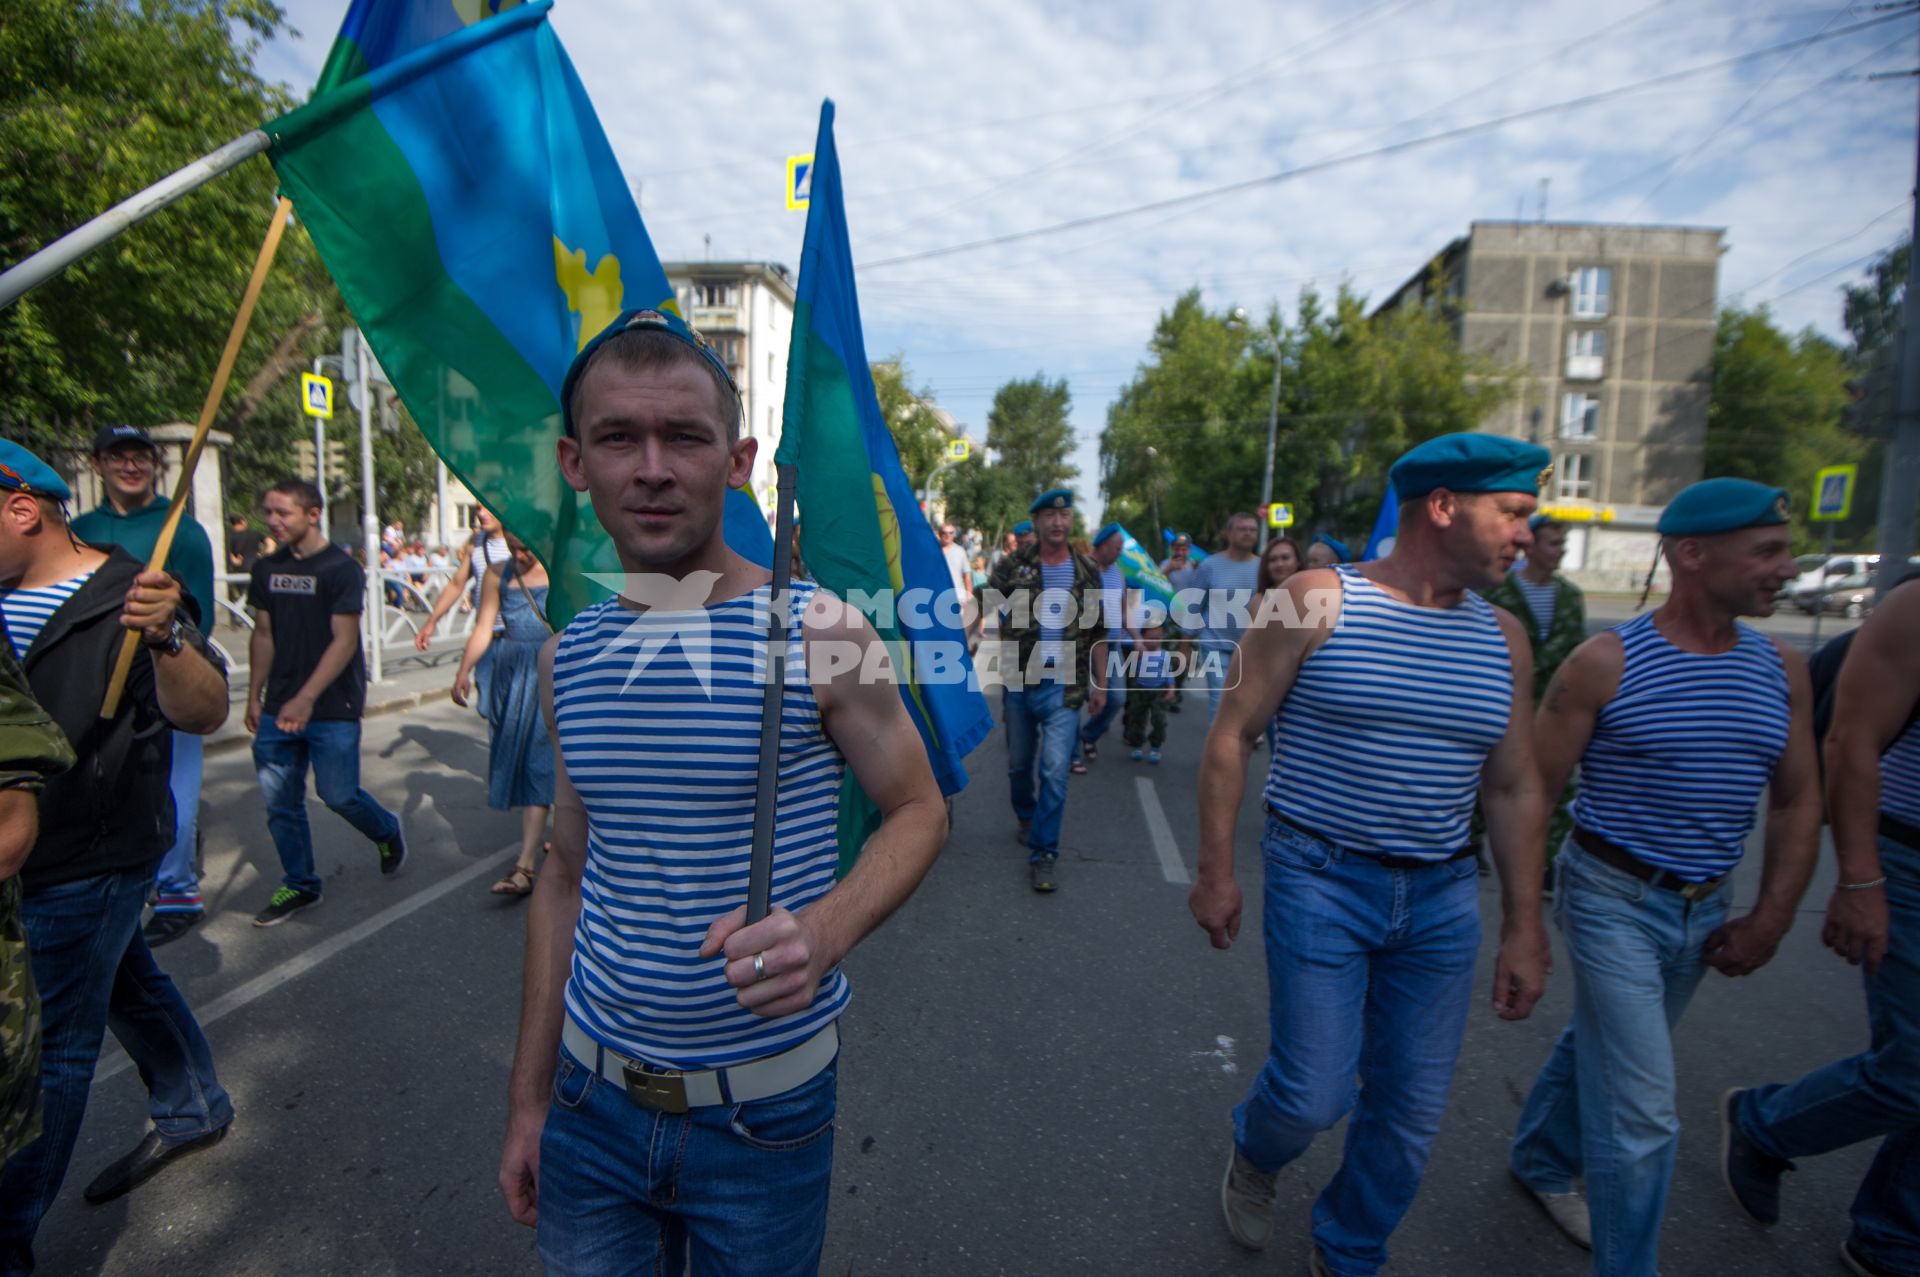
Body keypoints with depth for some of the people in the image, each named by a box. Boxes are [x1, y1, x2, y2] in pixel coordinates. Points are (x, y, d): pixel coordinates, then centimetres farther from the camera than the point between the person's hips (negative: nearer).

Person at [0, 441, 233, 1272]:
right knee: (129, 987, 22)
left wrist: (167, 640, -48)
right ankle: (193, 1112, 40)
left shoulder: (129, 598, -19)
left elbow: (205, 713, -31)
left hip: (91, 861, -8)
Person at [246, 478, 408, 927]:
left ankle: (388, 831, 28)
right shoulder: (267, 568, 8)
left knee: (339, 794, -2)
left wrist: (306, 699, -21)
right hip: (279, 709, 6)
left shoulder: (340, 569, -10)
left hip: (333, 708, -5)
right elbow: (264, 635, 15)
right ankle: (300, 885, 23)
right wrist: (254, 696, 13)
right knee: (280, 802, 8)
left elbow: (344, 641, -15)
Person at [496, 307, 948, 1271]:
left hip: (764, 1110, -3)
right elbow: (566, 878, 6)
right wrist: (528, 1099, 10)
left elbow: (920, 811, -8)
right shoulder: (567, 657, -1)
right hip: (591, 1102, 4)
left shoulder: (821, 633, -16)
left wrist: (822, 933, -26)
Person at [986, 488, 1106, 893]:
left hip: (1064, 688, 0)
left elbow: (1097, 632, 10)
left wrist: (1101, 683, 9)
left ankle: (1044, 854, 3)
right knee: (1019, 763, 16)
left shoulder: (1088, 572, 4)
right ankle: (1026, 817, 43)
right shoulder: (1012, 566, -1)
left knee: (1055, 770, -8)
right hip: (1017, 683, 1)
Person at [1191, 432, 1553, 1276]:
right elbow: (1231, 737, -7)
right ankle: (1253, 1154, 36)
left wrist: (1524, 926, 10)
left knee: (1412, 1111, 12)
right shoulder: (1317, 602, -10)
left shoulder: (1502, 638, 5)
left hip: (1441, 898, 5)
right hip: (1321, 881, -5)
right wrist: (1215, 873, -7)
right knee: (1314, 1095, -2)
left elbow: (1515, 788, 11)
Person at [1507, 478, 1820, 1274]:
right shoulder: (1607, 663, -16)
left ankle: (1540, 1161, 48)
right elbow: (1529, 794, -14)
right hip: (1614, 899, -6)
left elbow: (1798, 803, 8)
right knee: (1641, 1113, -2)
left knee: (1600, 1048, 24)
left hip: (1706, 909, 6)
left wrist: (1770, 921, 3)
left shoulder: (1782, 670, 1)